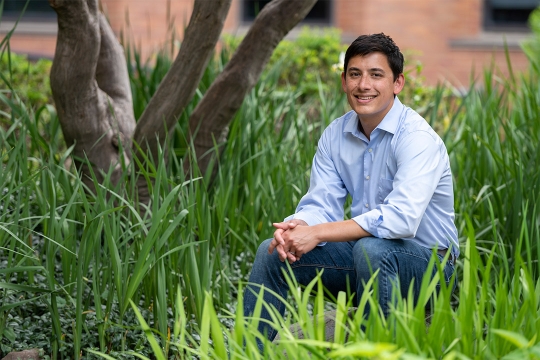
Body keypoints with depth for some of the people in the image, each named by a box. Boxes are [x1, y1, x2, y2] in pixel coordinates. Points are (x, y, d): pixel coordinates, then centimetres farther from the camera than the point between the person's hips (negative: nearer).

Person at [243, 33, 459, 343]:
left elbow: (401, 219, -33)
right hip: (364, 254, 7)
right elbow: (321, 204, 0)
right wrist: (295, 228, -25)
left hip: (427, 261, -7)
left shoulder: (417, 138, -21)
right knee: (273, 251, -4)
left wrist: (318, 233, -32)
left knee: (371, 249, -37)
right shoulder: (336, 135, 3)